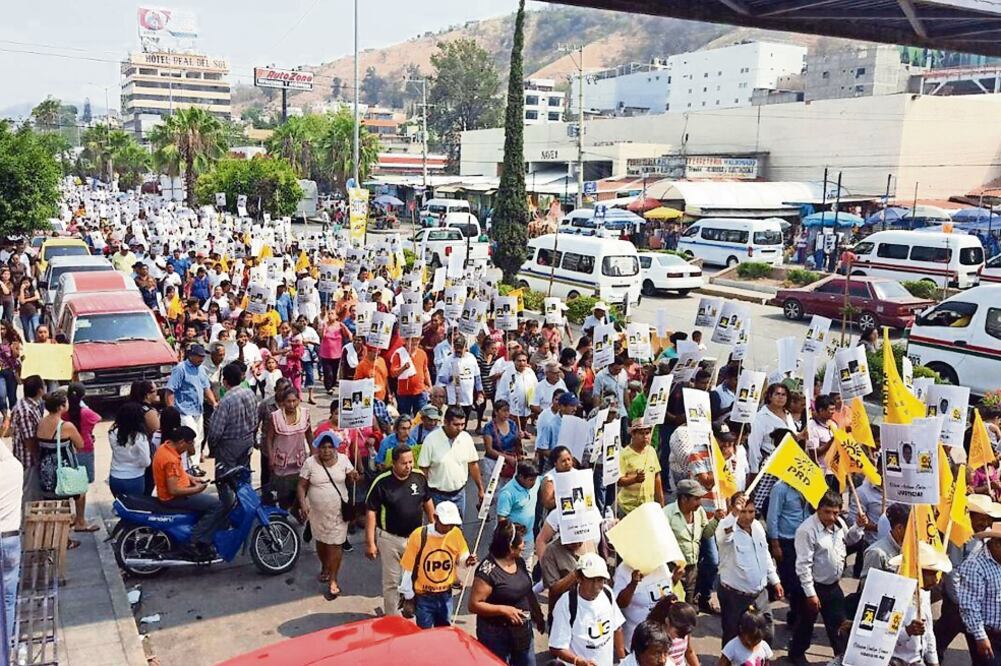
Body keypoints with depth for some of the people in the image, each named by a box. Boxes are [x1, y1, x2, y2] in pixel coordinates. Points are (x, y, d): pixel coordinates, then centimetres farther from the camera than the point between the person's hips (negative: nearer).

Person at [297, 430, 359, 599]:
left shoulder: (343, 459, -7)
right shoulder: (310, 462, -10)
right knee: (321, 541, 20)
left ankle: (333, 581, 10)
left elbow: (352, 477, -3)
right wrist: (302, 504, -19)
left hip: (338, 511, -1)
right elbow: (301, 486, -5)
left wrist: (354, 477, -27)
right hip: (317, 511, 1)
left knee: (335, 545, 0)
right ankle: (325, 567, 45)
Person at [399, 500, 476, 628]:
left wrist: (467, 560, -18)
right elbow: (408, 569, -11)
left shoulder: (456, 533, -10)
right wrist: (408, 598, -5)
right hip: (423, 596, -3)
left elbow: (461, 557, 7)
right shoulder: (419, 535, -20)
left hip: (446, 595, 4)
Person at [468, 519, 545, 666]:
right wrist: (504, 609, -25)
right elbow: (474, 605, -21)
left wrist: (538, 617, 14)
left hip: (523, 631, 7)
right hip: (496, 635, -7)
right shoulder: (488, 570, -23)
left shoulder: (520, 561, 1)